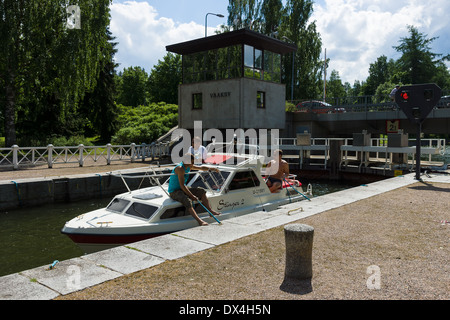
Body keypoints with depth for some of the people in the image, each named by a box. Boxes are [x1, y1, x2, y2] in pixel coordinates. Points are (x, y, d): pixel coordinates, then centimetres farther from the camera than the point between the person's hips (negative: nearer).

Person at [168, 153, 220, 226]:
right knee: (187, 201, -35)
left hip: (183, 189, 10)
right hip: (174, 192, -10)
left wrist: (212, 169, 19)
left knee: (201, 191, 4)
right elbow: (182, 185, -28)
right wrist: (192, 196, -27)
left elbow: (201, 168, 21)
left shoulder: (189, 166, 4)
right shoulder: (180, 168, -24)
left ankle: (210, 211, 5)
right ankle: (199, 220, -44)